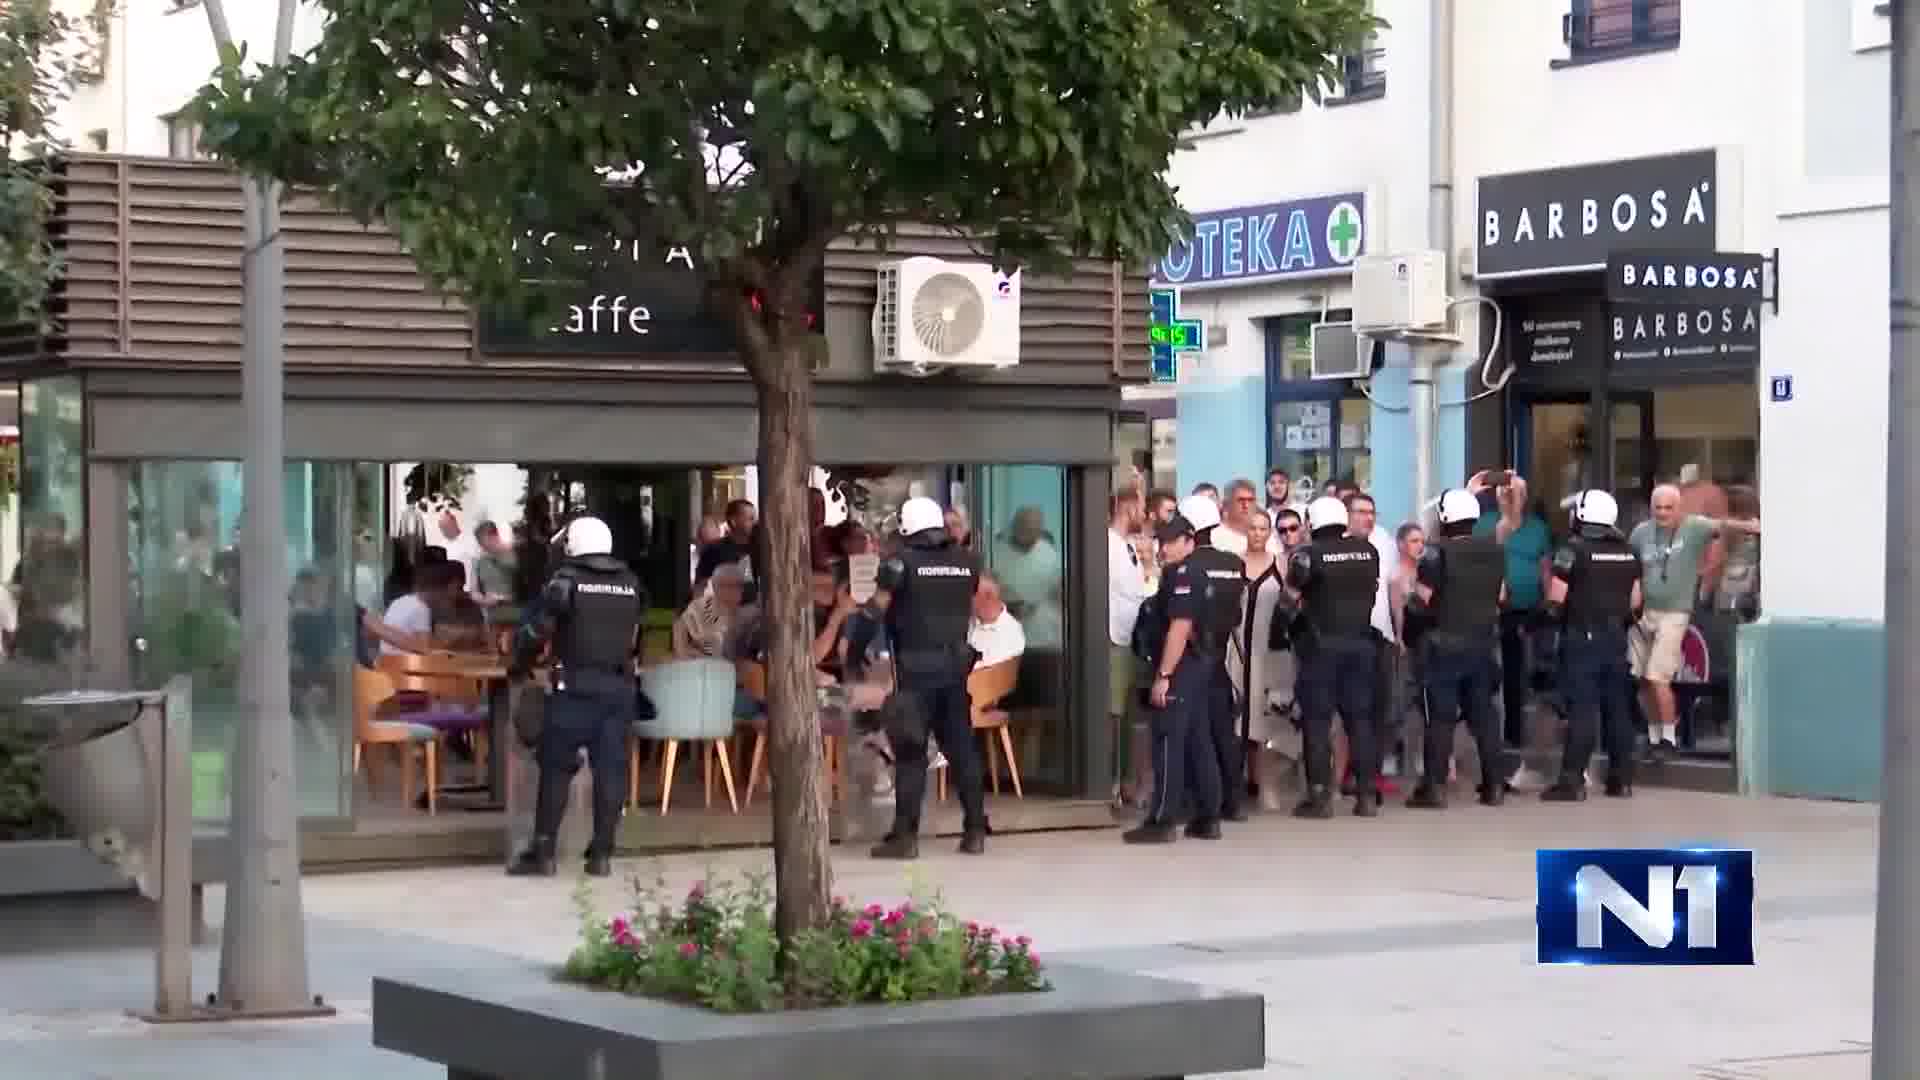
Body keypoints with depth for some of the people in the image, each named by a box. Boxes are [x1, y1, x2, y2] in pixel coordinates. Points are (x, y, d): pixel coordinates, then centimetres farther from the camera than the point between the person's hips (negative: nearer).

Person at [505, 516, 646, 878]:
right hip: (620, 687, 4)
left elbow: (535, 628, -2)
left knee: (556, 767, 1)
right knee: (610, 768, 4)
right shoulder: (631, 584, 11)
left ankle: (543, 852, -1)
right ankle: (601, 854, 3)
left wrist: (518, 668, 12)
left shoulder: (566, 580, -2)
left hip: (575, 686, -4)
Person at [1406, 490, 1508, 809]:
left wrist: (1412, 599, 10)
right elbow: (1501, 596, 14)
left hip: (1445, 643, -5)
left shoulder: (1437, 553, -13)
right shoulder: (1494, 551, 5)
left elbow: (1421, 601, -11)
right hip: (1482, 643, 5)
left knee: (1441, 717, -3)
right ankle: (1494, 785, 11)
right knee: (1484, 714, 11)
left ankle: (1435, 787, -6)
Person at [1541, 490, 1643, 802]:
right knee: (1616, 707, 10)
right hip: (1615, 636, 6)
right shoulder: (1627, 551, 10)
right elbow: (1635, 600, 12)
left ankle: (1573, 780, -9)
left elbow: (1556, 598, -14)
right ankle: (1621, 779, 12)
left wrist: (1554, 612, 7)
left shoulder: (1574, 549, -10)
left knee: (1582, 709, -8)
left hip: (1582, 637, -6)